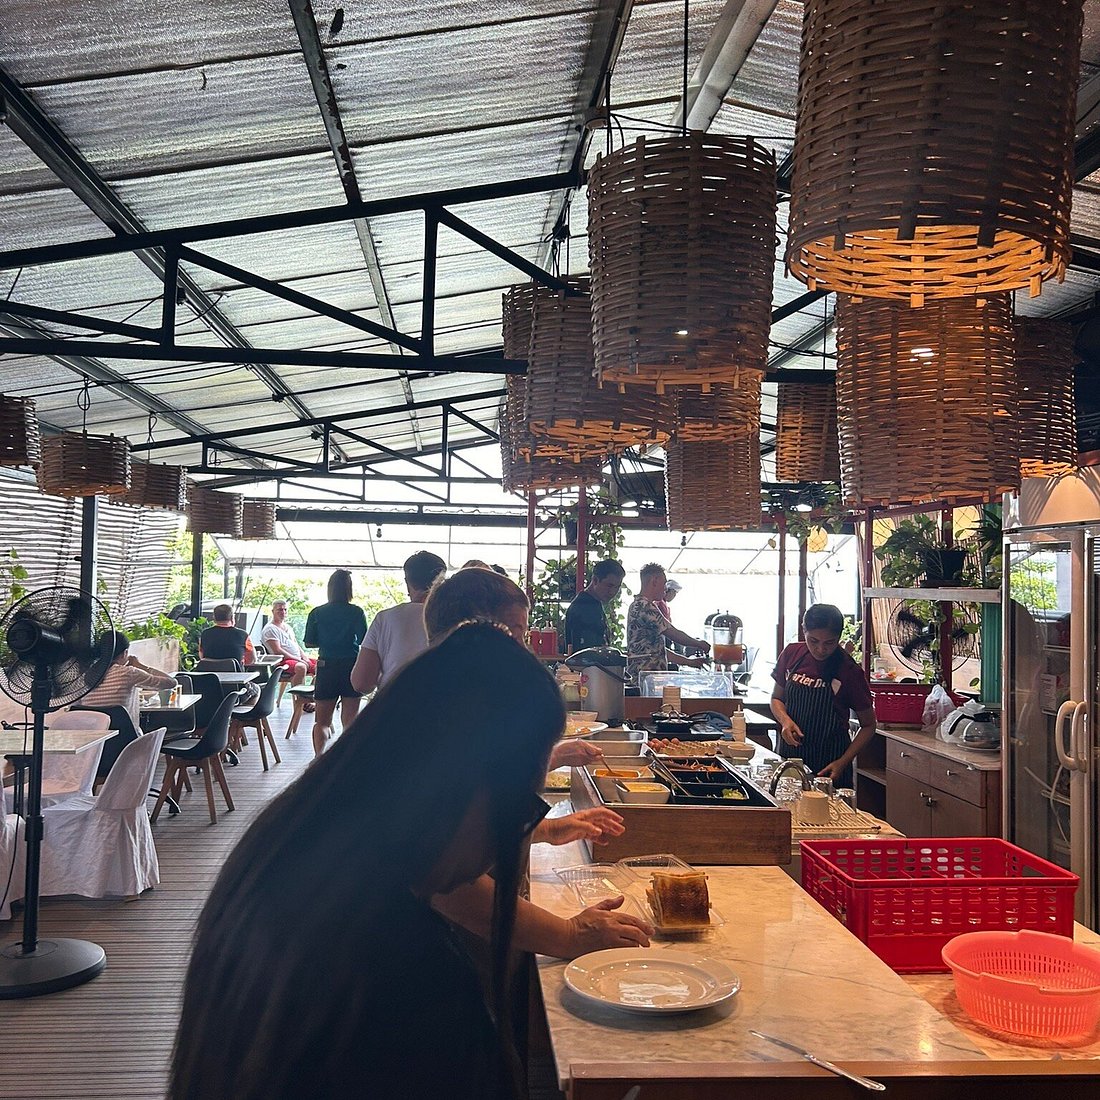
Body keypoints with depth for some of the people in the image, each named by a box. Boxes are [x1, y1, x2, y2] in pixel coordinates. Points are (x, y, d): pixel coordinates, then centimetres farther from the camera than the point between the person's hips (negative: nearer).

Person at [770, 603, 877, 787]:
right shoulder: (792, 654, -2)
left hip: (829, 764, -3)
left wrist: (843, 762, -15)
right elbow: (776, 698, 11)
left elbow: (868, 726, -4)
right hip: (790, 755, 4)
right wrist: (785, 720, -10)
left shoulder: (850, 672, -13)